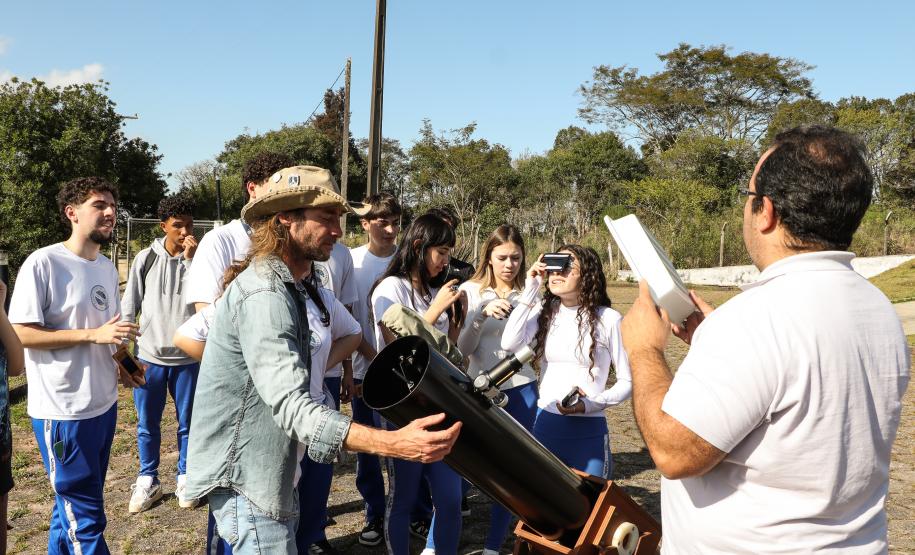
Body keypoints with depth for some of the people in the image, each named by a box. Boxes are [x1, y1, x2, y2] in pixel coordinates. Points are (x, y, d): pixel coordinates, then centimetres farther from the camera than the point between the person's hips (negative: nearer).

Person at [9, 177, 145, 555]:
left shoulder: (107, 268, 10)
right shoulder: (43, 263, -14)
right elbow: (20, 333, -18)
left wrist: (120, 368, 5)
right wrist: (93, 335, -22)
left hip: (104, 406, 7)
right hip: (62, 412, -7)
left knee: (73, 507, 20)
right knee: (85, 517, 2)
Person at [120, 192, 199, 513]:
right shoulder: (145, 259, 0)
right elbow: (129, 306, 4)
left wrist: (191, 260, -19)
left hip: (188, 358, -1)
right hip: (149, 356, 1)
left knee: (187, 423, 11)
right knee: (147, 425, 11)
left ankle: (185, 478, 27)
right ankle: (147, 481, 26)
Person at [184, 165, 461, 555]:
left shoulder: (287, 287, 9)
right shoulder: (265, 295, -25)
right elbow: (292, 406, -35)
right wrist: (392, 443, -44)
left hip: (270, 471, 10)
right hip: (245, 477, -10)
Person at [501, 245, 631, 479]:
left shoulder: (609, 319, -8)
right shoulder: (544, 312, 3)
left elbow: (627, 380, -3)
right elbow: (510, 344, -15)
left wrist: (593, 404, -18)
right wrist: (530, 290, -12)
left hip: (589, 431, -3)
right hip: (544, 426, 4)